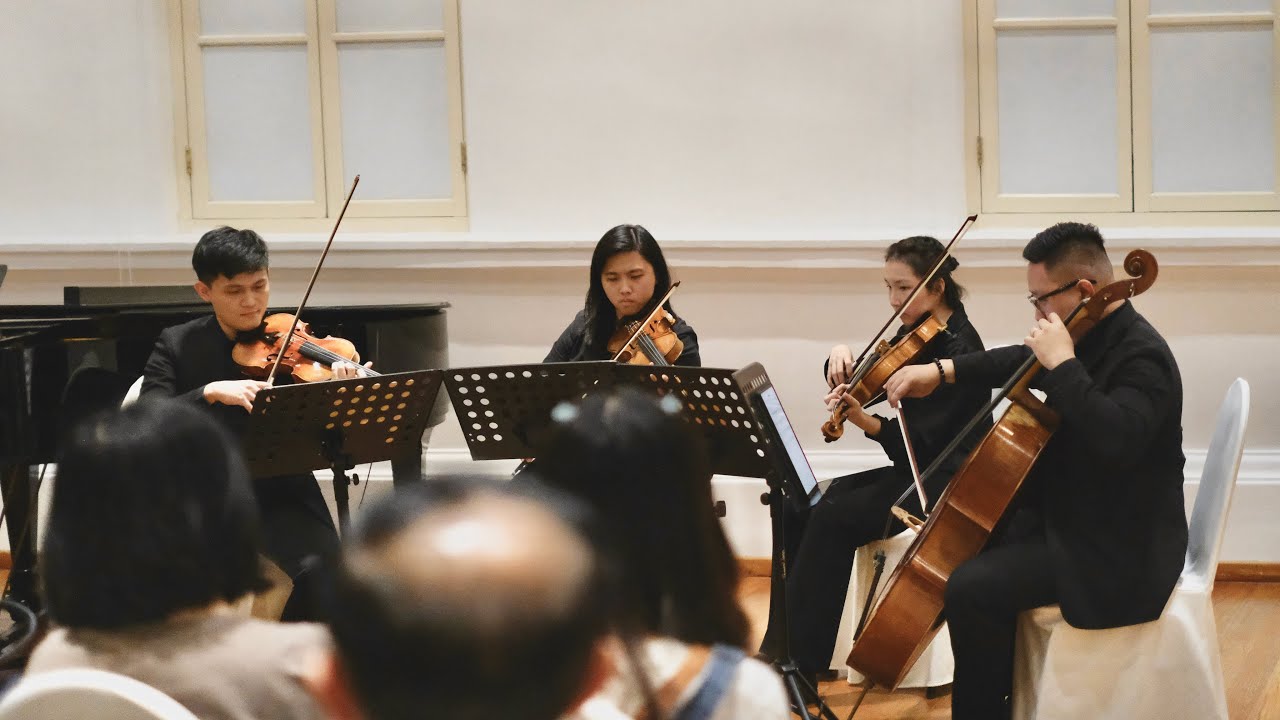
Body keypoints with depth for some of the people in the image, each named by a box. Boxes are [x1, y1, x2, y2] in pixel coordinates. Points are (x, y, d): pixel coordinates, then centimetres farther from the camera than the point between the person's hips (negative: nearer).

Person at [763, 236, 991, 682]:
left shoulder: (959, 349, -16)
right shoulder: (912, 335, 9)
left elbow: (923, 443, -23)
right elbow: (865, 379, 16)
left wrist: (866, 422, -37)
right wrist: (841, 358, -5)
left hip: (946, 481, -9)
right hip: (913, 468, 9)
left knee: (834, 518, -24)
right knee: (801, 510, -9)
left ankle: (801, 664, -18)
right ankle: (784, 646, -8)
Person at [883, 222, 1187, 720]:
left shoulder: (1142, 356, -22)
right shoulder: (1092, 337, 6)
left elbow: (1114, 440, -40)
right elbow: (1019, 364, 23)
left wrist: (1062, 364, -32)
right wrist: (944, 371, 10)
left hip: (1117, 547, -10)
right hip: (1071, 515, 10)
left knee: (971, 589, -22)